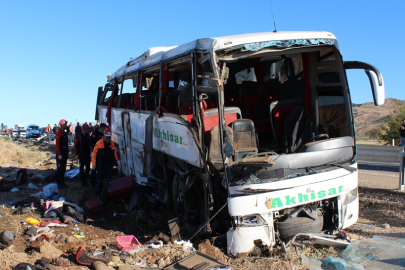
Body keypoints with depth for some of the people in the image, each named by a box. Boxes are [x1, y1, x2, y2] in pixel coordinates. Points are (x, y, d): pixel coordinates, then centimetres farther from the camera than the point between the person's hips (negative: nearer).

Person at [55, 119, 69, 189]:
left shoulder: (65, 133, 14)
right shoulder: (59, 133, -13)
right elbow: (57, 144, -18)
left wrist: (67, 152, 16)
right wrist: (59, 154, -21)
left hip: (65, 153, 9)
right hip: (60, 153, -8)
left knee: (63, 168, 13)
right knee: (59, 168, -4)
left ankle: (62, 182, 20)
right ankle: (58, 183, 2)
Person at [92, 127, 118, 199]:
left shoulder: (112, 143, 5)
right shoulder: (99, 143, -7)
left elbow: (114, 154, 11)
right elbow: (94, 154, -6)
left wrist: (116, 162, 10)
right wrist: (94, 164, -8)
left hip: (109, 166, 3)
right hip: (100, 166, -3)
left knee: (109, 180, 5)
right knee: (100, 180, 9)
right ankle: (98, 194, 22)